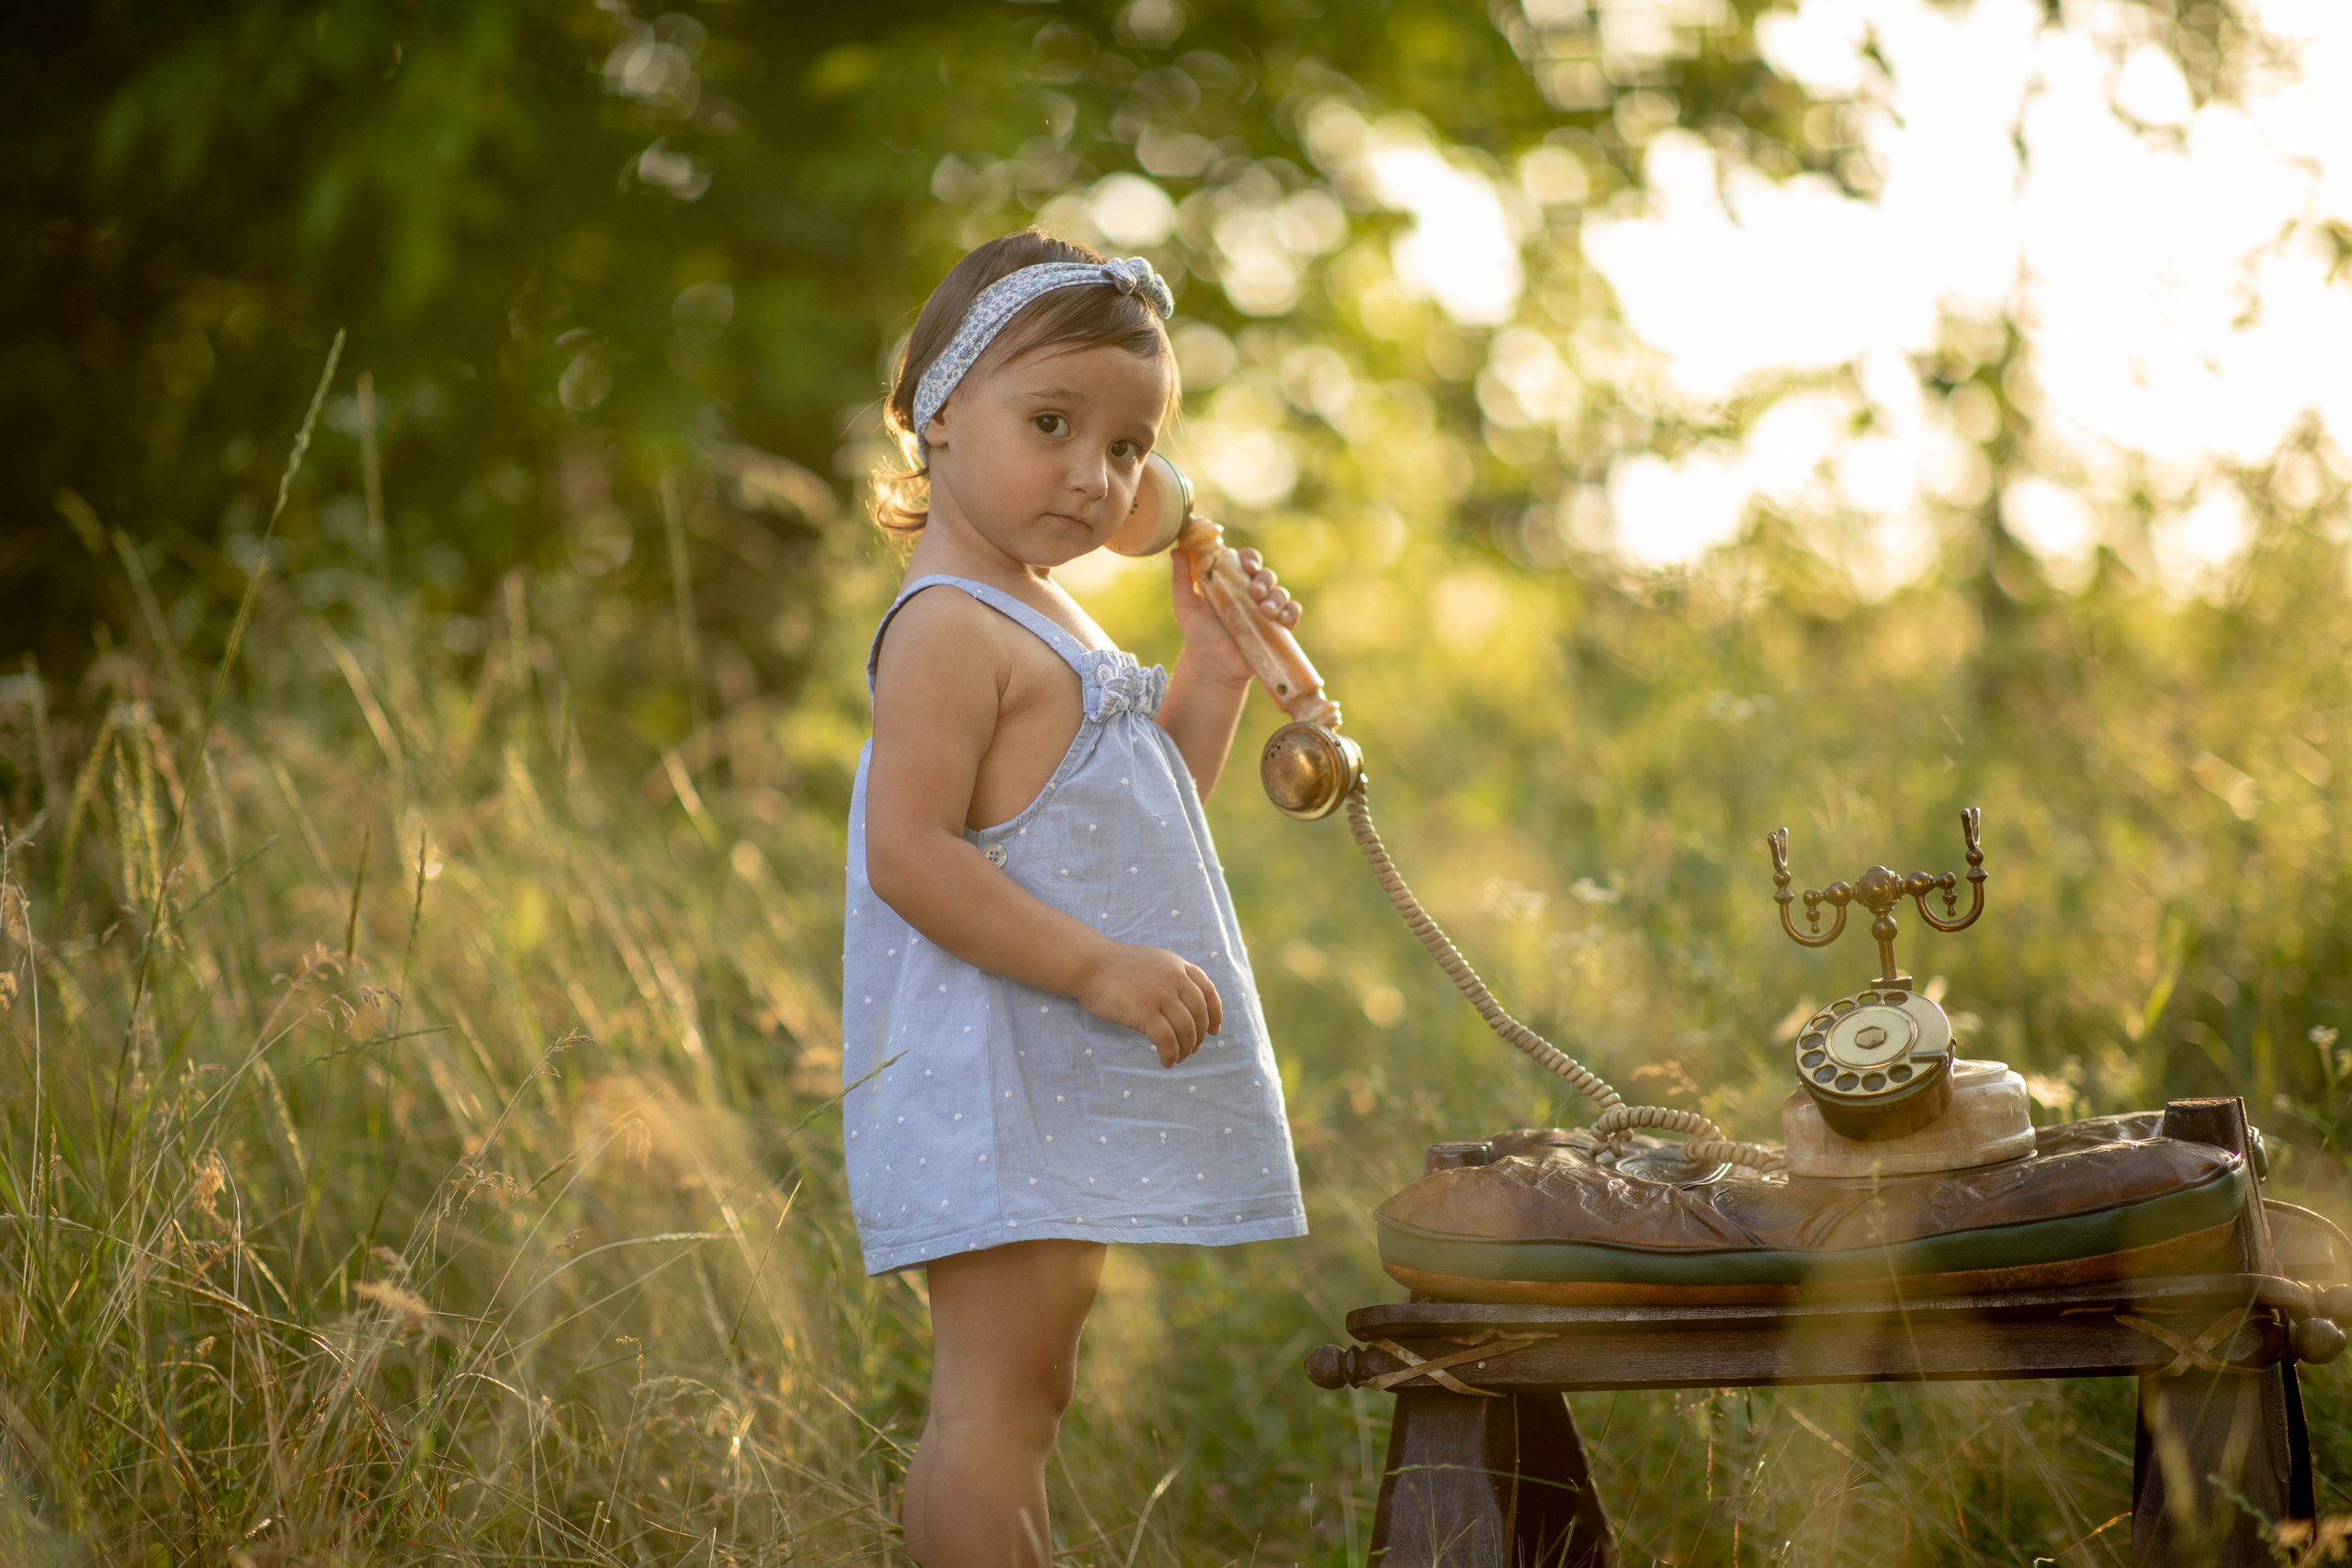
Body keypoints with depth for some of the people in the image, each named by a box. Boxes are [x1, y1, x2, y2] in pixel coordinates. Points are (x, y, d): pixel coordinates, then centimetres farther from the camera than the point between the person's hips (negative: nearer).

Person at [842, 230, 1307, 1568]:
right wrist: (1098, 966, -26)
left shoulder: (1052, 624, 18)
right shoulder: (950, 627, -14)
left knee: (1029, 1387, 14)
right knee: (996, 1391, -9)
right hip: (997, 1089, -10)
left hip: (1074, 1083, 10)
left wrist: (1212, 674, 13)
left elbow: (1145, 818, 25)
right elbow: (908, 855, -23)